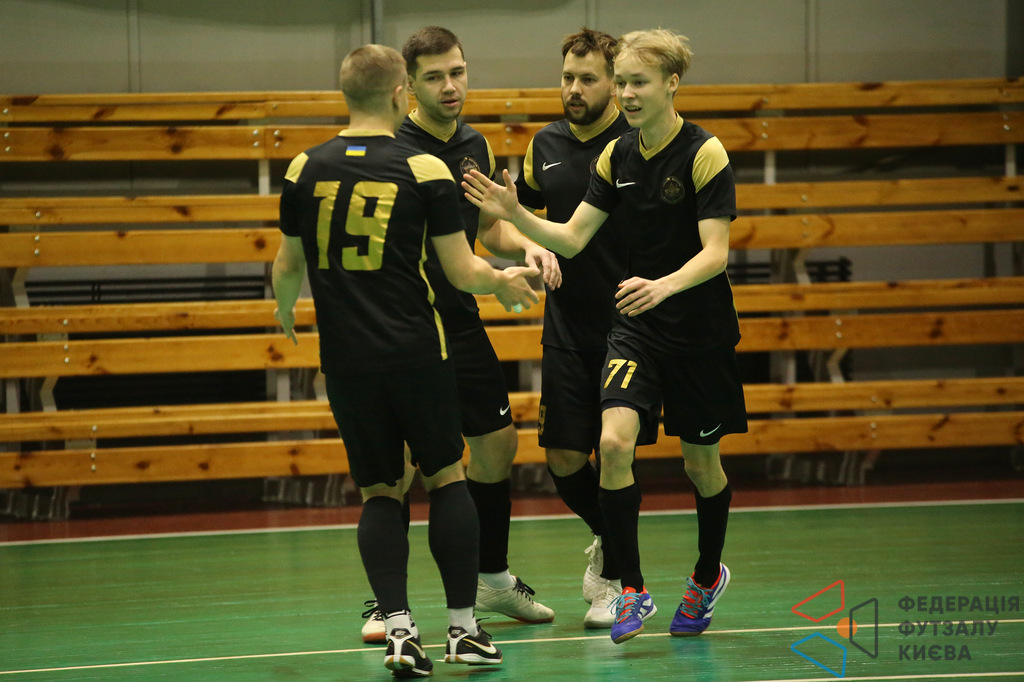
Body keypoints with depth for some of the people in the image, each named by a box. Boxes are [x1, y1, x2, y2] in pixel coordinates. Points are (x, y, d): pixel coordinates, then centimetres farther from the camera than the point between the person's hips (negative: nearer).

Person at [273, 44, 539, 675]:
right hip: (416, 351, -3)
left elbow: (288, 267, 12)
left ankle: (399, 628, -4)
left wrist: (285, 309, 34)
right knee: (447, 476, 11)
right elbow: (462, 272, -4)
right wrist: (504, 282, 17)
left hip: (345, 357, 3)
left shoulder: (306, 169, 3)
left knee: (379, 492, 8)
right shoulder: (425, 169, -6)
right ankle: (463, 626, 11)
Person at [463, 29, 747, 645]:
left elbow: (716, 252, -19)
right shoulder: (618, 156, 3)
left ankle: (708, 577, 36)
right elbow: (572, 238, 2)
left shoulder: (705, 153, -14)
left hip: (700, 328, -4)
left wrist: (663, 286, -37)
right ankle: (632, 591, -11)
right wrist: (515, 216, -15)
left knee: (701, 462, 10)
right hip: (636, 325, 4)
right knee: (614, 440, -18)